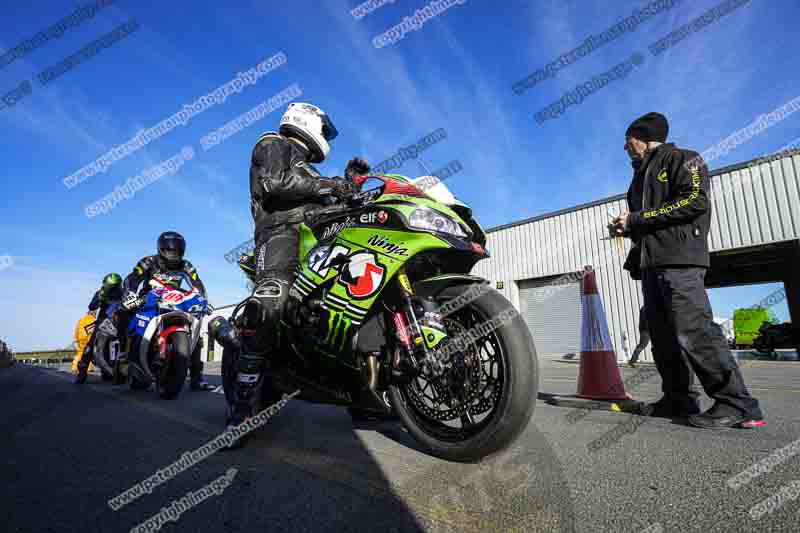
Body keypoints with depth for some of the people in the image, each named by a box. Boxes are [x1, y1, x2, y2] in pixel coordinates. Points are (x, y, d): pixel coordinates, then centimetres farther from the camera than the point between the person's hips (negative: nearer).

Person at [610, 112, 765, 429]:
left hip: (679, 261, -8)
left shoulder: (682, 160, 5)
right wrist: (626, 229, 10)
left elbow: (695, 201, -12)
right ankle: (679, 400, 9)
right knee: (663, 336, 5)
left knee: (693, 331, -16)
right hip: (650, 263, 9)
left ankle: (737, 404, -9)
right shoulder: (641, 175, 29)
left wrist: (636, 218, -11)